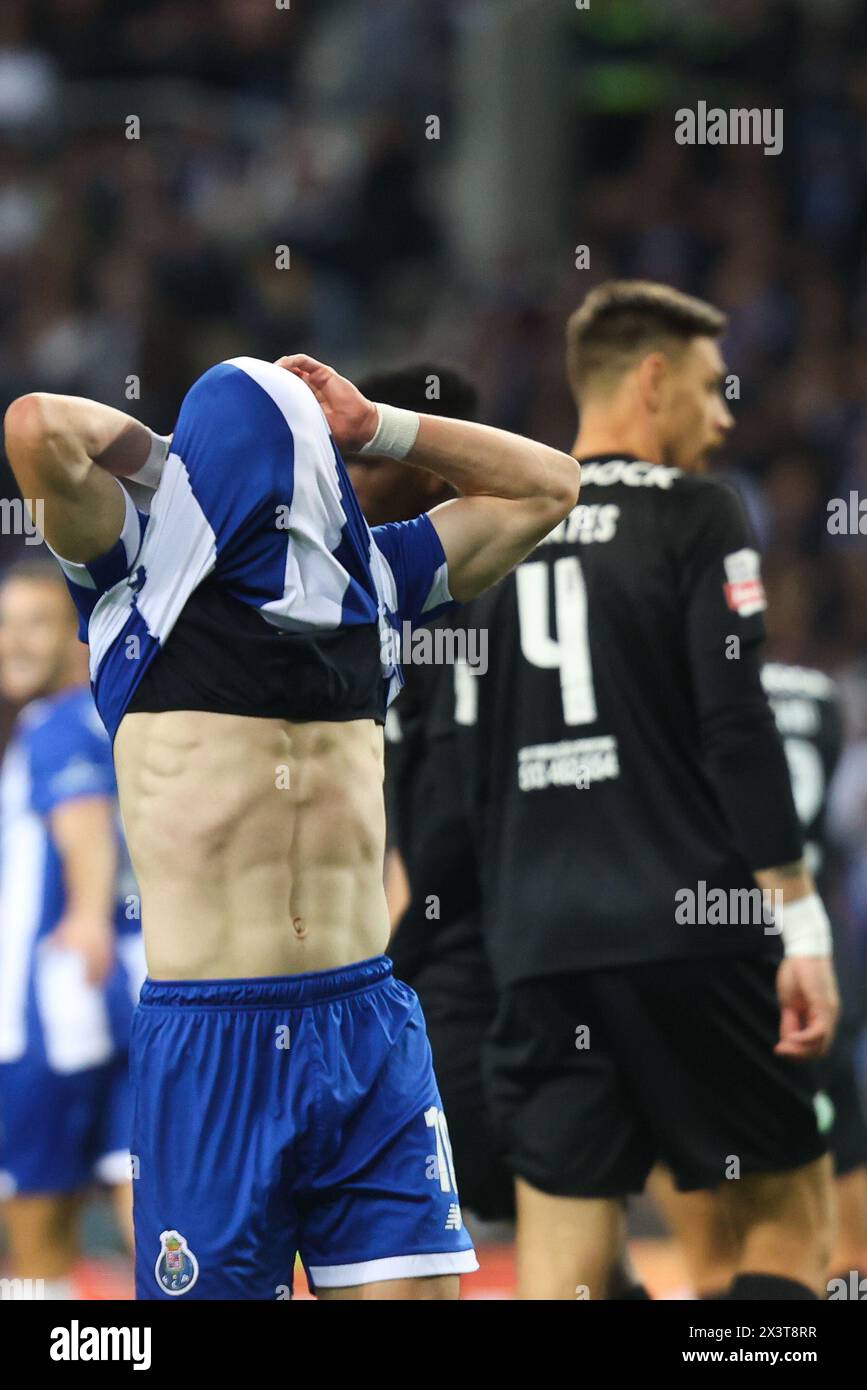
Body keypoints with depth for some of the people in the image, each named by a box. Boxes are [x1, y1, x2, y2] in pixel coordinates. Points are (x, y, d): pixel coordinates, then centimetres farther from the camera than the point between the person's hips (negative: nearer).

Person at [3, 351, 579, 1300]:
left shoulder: (368, 579, 13)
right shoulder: (144, 581, 0)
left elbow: (544, 485, 21)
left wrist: (371, 426, 14)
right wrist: (159, 454, 3)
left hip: (369, 1029, 4)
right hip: (210, 1042, -4)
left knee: (416, 1285, -1)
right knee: (217, 1287, 0)